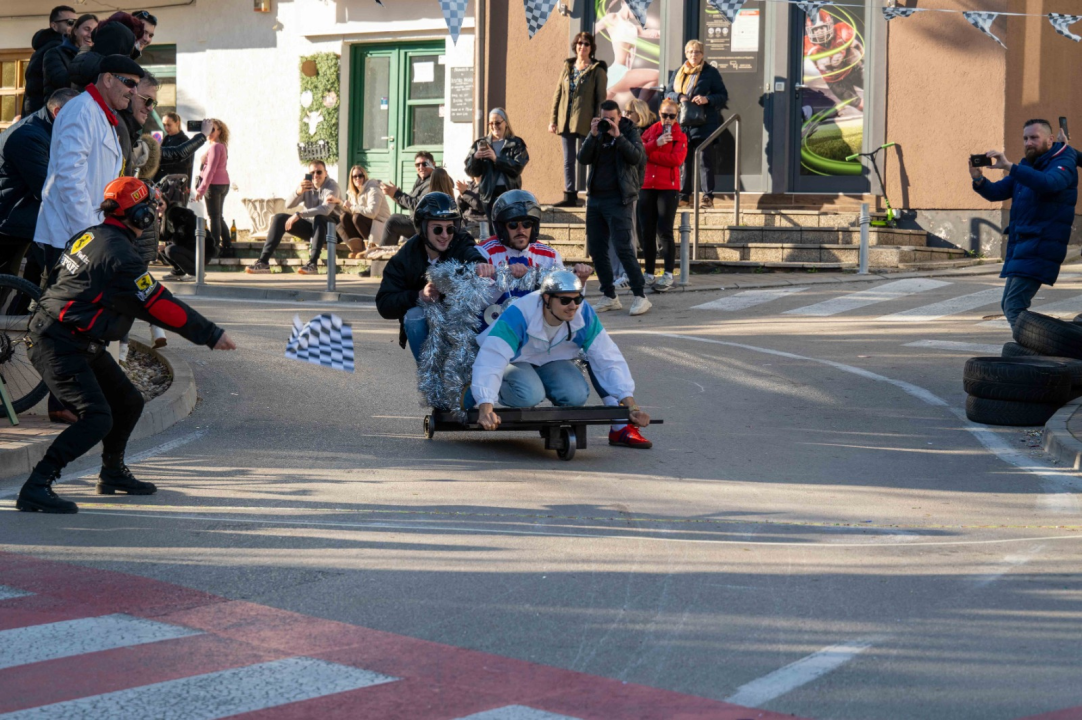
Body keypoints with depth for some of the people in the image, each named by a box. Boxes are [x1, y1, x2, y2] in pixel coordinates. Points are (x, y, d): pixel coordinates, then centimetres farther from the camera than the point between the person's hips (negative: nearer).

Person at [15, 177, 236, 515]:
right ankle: (35, 490, -21)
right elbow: (160, 306, -18)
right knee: (96, 419, -19)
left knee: (128, 402, 17)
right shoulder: (120, 255, -20)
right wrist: (212, 335, -11)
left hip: (82, 344, 10)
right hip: (60, 347, -10)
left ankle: (113, 474, 34)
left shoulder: (87, 237, 8)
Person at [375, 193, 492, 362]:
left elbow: (473, 256, -34)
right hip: (425, 326, 1)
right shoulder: (405, 259, -6)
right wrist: (419, 296, -33)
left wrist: (480, 265, -61)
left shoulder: (461, 245, -9)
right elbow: (384, 305, -14)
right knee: (414, 315, -30)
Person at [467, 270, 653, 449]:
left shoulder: (584, 315, -23)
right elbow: (490, 360, -44)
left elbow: (609, 360, -22)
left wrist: (630, 405, -31)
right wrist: (486, 407, -57)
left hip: (553, 362, 3)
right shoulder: (518, 316, -36)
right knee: (529, 395, -35)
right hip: (516, 361, -3)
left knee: (576, 395, -29)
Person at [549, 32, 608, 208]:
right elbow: (558, 93, 13)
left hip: (584, 122, -5)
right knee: (568, 160, 7)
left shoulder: (597, 70, -1)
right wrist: (553, 119, 8)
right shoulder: (567, 67, 13)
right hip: (566, 121, 5)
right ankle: (569, 196, 11)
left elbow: (601, 99, -4)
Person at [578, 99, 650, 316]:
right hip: (595, 198, 6)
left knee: (623, 248, -13)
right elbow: (583, 158, -2)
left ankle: (640, 296, -10)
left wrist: (618, 136, -20)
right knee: (596, 249, 6)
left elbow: (636, 157, -15)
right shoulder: (597, 134, 11)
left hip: (618, 199, -6)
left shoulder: (629, 132, 1)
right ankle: (609, 297, 15)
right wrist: (593, 135, -13)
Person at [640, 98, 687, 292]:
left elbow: (677, 159, -12)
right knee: (647, 232, 5)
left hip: (668, 187, -4)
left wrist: (649, 154, -10)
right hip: (647, 186, 4)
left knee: (664, 231, -10)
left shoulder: (679, 136, 4)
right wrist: (655, 143, -16)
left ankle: (668, 275, -9)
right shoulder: (650, 131, 13)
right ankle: (649, 274, 13)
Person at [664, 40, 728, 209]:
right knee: (683, 160, 5)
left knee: (705, 160, -7)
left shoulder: (711, 72, 4)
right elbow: (667, 93, 15)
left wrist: (707, 99, -16)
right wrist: (679, 97, -7)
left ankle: (708, 196, -7)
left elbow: (723, 96, 3)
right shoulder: (678, 73, 17)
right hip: (681, 123, 4)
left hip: (703, 124, -4)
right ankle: (684, 196, 10)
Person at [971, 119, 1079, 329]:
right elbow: (997, 192, 11)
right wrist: (979, 180, -12)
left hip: (1041, 245, -9)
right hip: (1020, 243, 9)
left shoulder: (1063, 163, -6)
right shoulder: (1026, 166, 18)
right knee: (1010, 305, 14)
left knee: (1014, 305, -19)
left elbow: (1048, 183, -30)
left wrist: (1009, 166, -38)